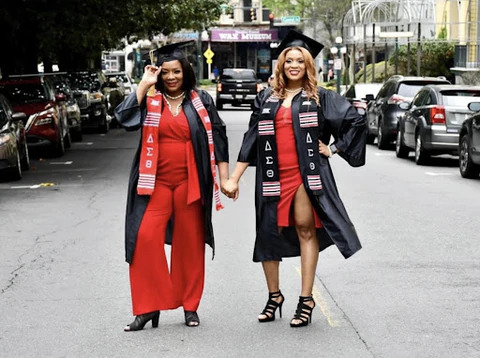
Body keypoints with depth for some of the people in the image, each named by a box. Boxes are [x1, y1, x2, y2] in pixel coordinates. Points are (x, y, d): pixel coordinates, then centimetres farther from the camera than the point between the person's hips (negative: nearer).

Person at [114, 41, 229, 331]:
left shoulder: (201, 101, 5)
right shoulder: (149, 99, 5)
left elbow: (218, 140, 6)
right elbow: (125, 117, -13)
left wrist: (224, 178, 2)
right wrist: (144, 85, -13)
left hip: (190, 183, 0)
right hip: (156, 182, 0)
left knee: (189, 243, 5)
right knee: (145, 239, -11)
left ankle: (190, 306, 17)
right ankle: (149, 307, -2)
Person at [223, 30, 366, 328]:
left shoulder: (321, 98, 4)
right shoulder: (266, 99, 11)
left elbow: (356, 121, 5)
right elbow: (252, 139, 11)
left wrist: (334, 149, -1)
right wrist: (235, 177, 7)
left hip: (307, 175, -3)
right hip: (273, 176, 3)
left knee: (305, 229, -5)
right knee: (269, 233, 5)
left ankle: (306, 300, 1)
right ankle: (274, 296, 21)